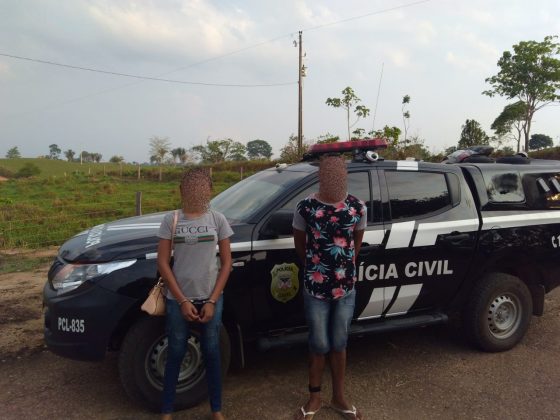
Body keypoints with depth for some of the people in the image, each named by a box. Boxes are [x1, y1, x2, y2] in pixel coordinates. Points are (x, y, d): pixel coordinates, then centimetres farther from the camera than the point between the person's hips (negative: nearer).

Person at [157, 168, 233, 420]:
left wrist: (212, 301, -6)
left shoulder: (217, 220, -2)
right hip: (178, 299, 0)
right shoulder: (171, 220, -3)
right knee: (175, 354, 9)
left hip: (210, 298, 1)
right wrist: (183, 301, -9)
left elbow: (226, 262, 0)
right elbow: (162, 263, -4)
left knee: (211, 353, 10)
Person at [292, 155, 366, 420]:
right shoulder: (305, 207, -9)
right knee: (319, 345, 10)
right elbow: (300, 245, 5)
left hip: (346, 288, 2)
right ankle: (314, 397, 31)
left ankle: (338, 397, 33)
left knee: (338, 345, 15)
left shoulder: (358, 208, -4)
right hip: (315, 288, -2)